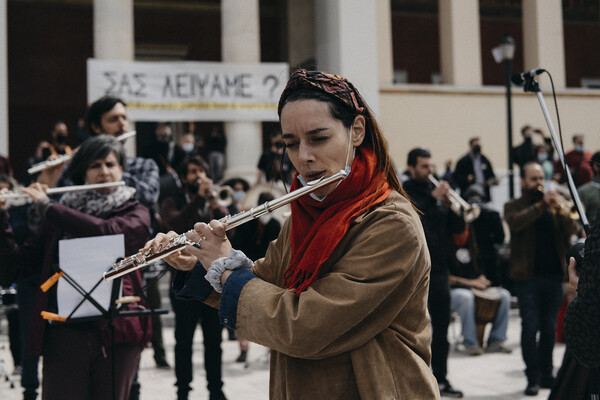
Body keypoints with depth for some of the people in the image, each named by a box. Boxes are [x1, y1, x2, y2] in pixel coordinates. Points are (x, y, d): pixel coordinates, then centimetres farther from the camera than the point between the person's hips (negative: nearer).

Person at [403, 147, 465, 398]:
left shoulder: (438, 192, 15)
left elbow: (458, 228, 10)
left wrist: (450, 206, -7)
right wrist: (433, 198, -24)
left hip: (439, 269, 6)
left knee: (441, 328, 10)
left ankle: (441, 379, 20)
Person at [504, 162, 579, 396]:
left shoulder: (553, 207, 15)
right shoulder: (513, 206, 5)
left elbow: (572, 230, 1)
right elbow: (515, 223, -18)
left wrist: (561, 211, -17)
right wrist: (541, 205, -25)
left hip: (553, 274, 4)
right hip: (527, 276, -3)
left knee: (549, 328, 9)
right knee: (530, 327, -6)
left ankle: (547, 374, 19)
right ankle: (532, 378, 2)